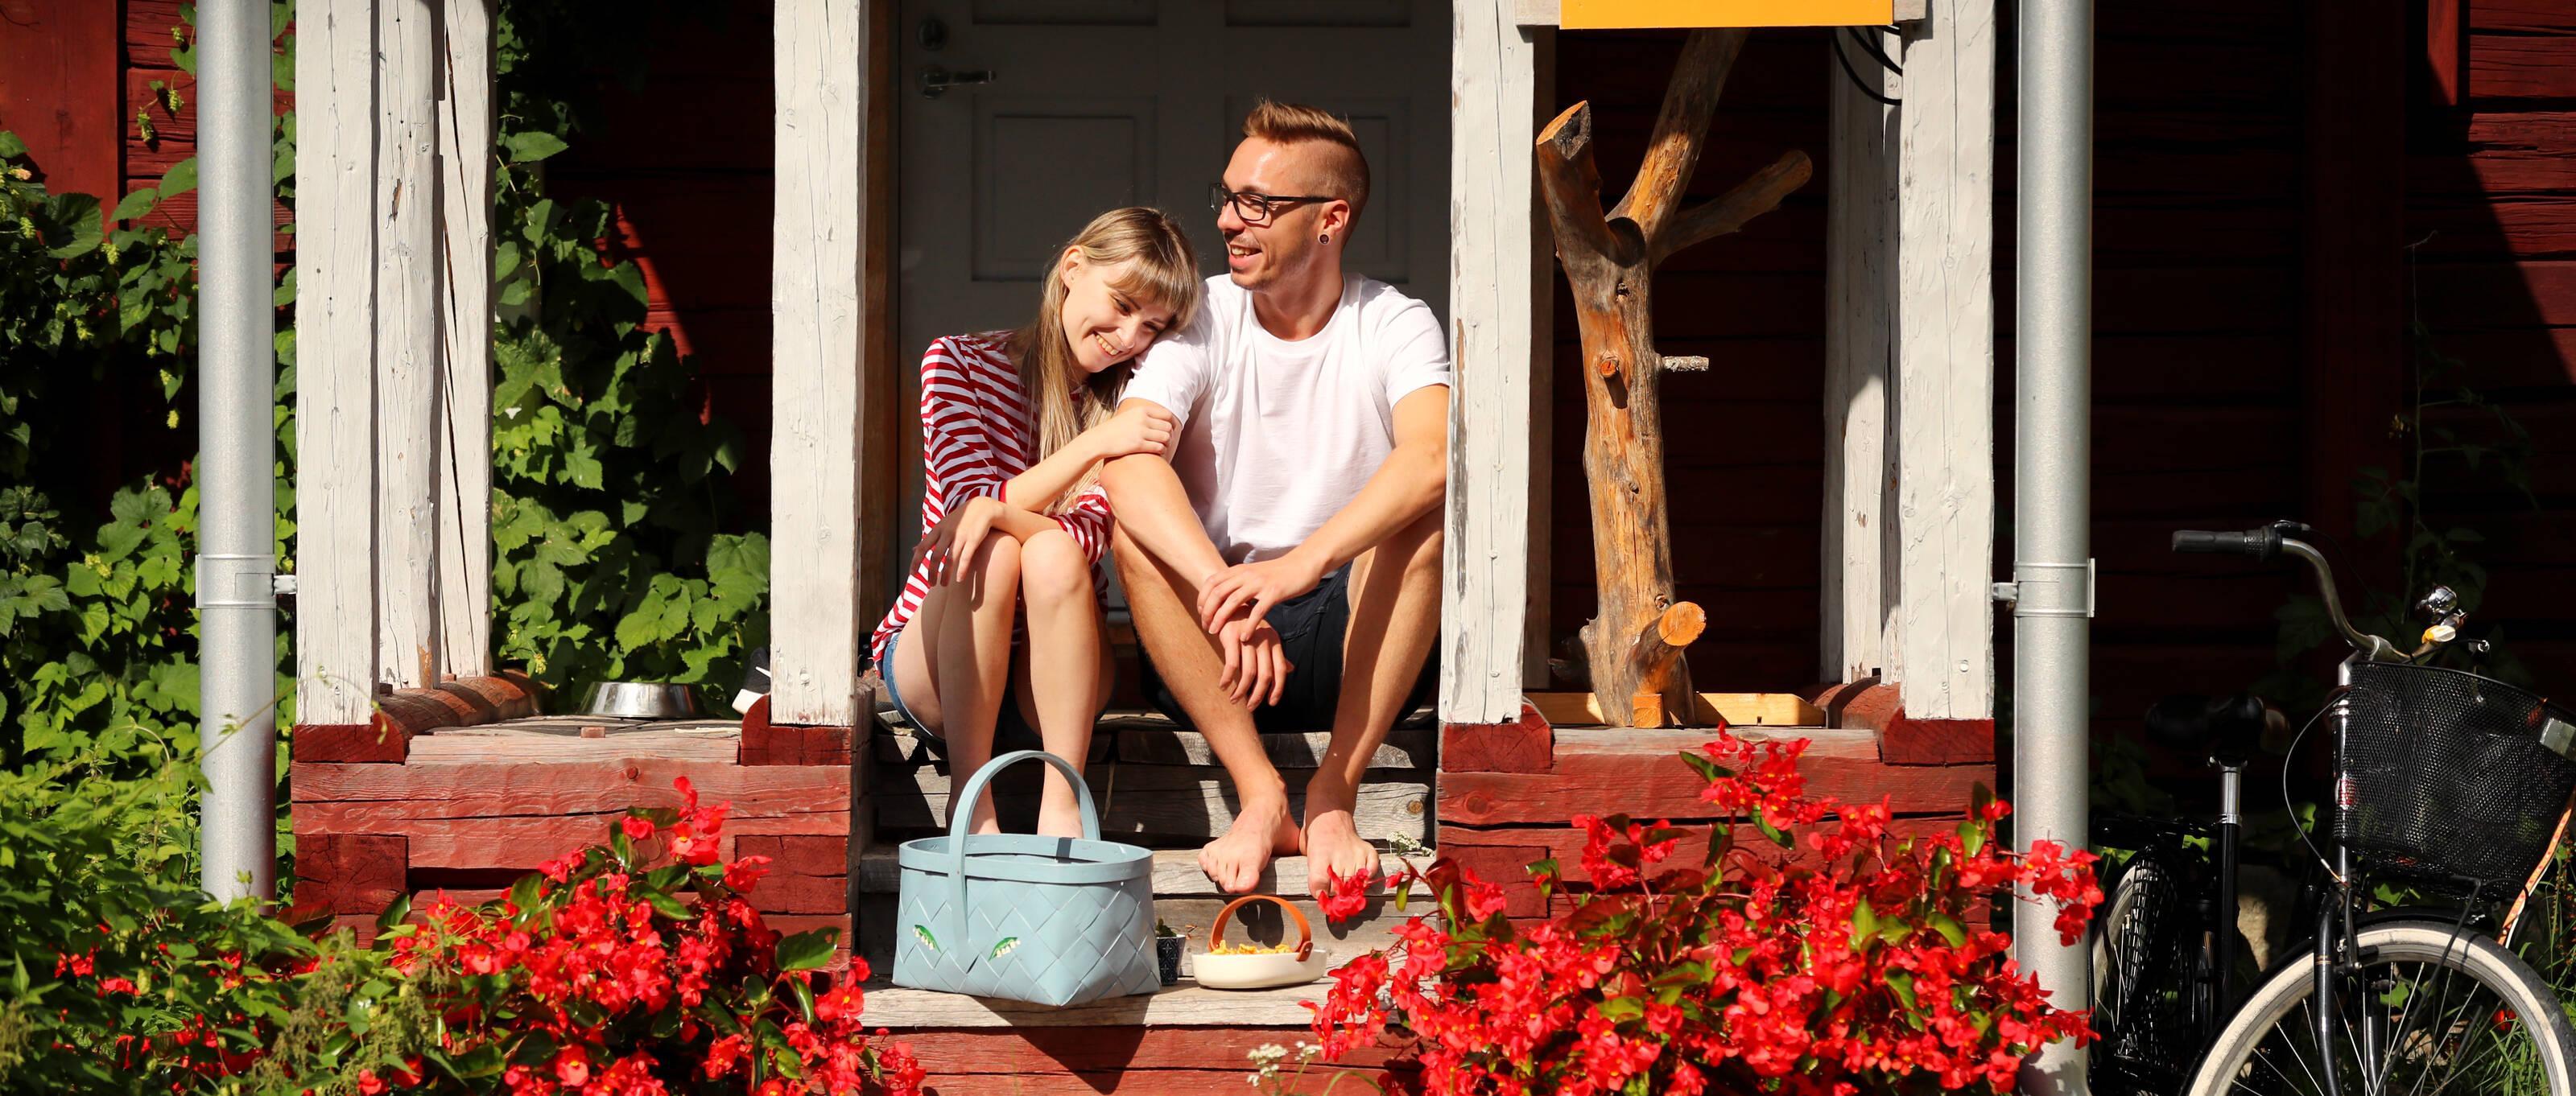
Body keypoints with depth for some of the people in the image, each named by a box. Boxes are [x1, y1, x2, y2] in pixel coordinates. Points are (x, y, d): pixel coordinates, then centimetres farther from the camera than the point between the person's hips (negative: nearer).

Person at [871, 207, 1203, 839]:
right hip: (930, 663, -1)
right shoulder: (959, 362, -1)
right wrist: (1092, 446, -24)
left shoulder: (1127, 401, 5)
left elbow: (1092, 534, -11)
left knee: (1053, 555, -29)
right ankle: (973, 805, -29)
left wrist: (999, 509, -30)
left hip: (1048, 677, 1)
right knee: (993, 552, -31)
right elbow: (973, 502, -13)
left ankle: (1062, 808, -32)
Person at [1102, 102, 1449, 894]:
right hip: (1208, 654, 1)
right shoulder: (1200, 320, 0)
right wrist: (1222, 592, -38)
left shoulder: (1395, 326, -2)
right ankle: (1259, 793, -29)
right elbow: (1128, 462, -20)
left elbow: (1433, 456, -25)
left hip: (1353, 649, -1)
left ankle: (1335, 795, -26)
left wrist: (1300, 565, -41)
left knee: (1427, 509, -26)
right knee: (1136, 521, -25)